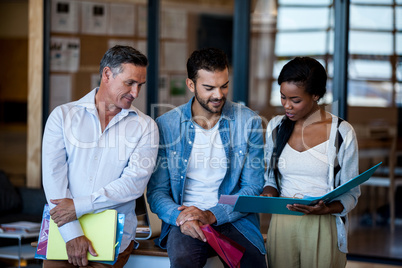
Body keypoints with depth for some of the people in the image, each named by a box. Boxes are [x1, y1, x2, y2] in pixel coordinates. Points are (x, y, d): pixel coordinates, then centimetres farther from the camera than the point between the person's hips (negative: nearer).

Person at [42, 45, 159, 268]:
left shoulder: (145, 127, 6)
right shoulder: (63, 116, 6)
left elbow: (135, 182, -6)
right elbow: (53, 175, -4)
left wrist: (79, 206, -14)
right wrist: (72, 233, -15)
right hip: (65, 231, 0)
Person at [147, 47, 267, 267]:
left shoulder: (249, 122, 3)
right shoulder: (166, 125, 3)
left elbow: (253, 188, 1)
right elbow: (157, 192, 4)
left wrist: (211, 215, -14)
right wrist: (180, 217, -17)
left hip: (232, 218, 2)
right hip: (186, 221, -1)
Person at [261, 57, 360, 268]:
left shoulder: (342, 133, -4)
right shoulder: (275, 127, 8)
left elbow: (350, 194, -2)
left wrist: (325, 209, -21)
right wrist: (267, 195, -6)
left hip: (324, 227, -3)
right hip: (282, 225, 3)